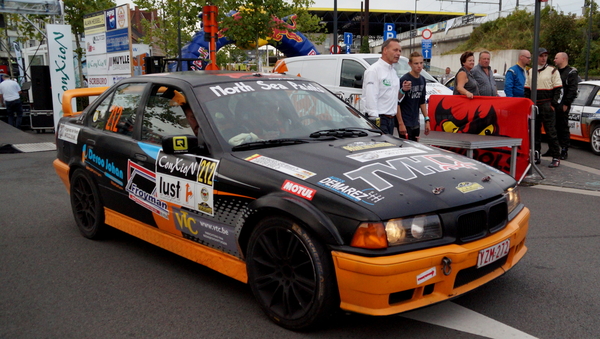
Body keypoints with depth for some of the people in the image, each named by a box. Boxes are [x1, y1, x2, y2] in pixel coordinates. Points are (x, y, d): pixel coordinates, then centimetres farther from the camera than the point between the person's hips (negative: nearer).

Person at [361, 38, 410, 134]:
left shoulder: (393, 71, 18)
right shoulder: (374, 70, -10)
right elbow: (371, 98, -17)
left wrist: (403, 90, 4)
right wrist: (376, 120, -23)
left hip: (391, 119, 9)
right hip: (378, 119, -9)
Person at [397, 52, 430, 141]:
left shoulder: (422, 80, 9)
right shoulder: (404, 80, -13)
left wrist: (427, 120, 13)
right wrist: (401, 123, -17)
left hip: (415, 124, 7)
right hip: (405, 124, -7)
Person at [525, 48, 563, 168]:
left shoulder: (552, 71, 3)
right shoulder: (530, 72, 14)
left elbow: (558, 89, 0)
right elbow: (527, 90, 17)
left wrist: (553, 103, -9)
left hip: (547, 105, -4)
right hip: (534, 106, 5)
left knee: (551, 131, -8)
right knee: (534, 131, 8)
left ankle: (556, 158, -4)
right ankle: (536, 156, 16)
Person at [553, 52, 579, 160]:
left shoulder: (571, 72, -2)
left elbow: (572, 90, -10)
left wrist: (566, 104, -15)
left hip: (562, 106, -7)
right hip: (552, 105, 7)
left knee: (563, 128, -4)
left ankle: (564, 150, 1)